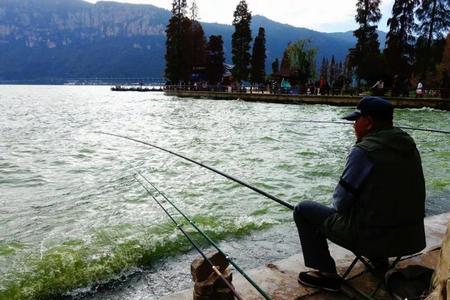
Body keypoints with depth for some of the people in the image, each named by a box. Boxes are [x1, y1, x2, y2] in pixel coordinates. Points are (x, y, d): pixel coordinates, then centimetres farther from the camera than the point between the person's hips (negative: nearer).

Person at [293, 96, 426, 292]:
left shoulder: (364, 150, -20)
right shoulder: (408, 143, 2)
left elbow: (341, 202, -16)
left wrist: (338, 203, 6)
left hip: (372, 236, -7)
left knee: (303, 210, 5)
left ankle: (326, 273, 5)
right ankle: (379, 257, 35)